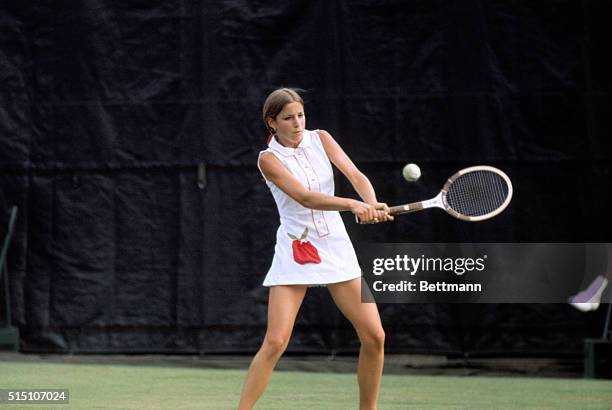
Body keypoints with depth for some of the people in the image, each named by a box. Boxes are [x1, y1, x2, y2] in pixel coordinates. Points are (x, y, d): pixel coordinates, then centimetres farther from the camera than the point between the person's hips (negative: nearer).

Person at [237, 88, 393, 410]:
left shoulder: (320, 139, 4)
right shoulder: (268, 159, -8)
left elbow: (355, 175, -8)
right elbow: (305, 197, -22)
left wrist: (372, 206, -29)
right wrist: (353, 205, -36)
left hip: (337, 248, 4)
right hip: (295, 251, -4)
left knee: (374, 337, -2)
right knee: (275, 343, -15)